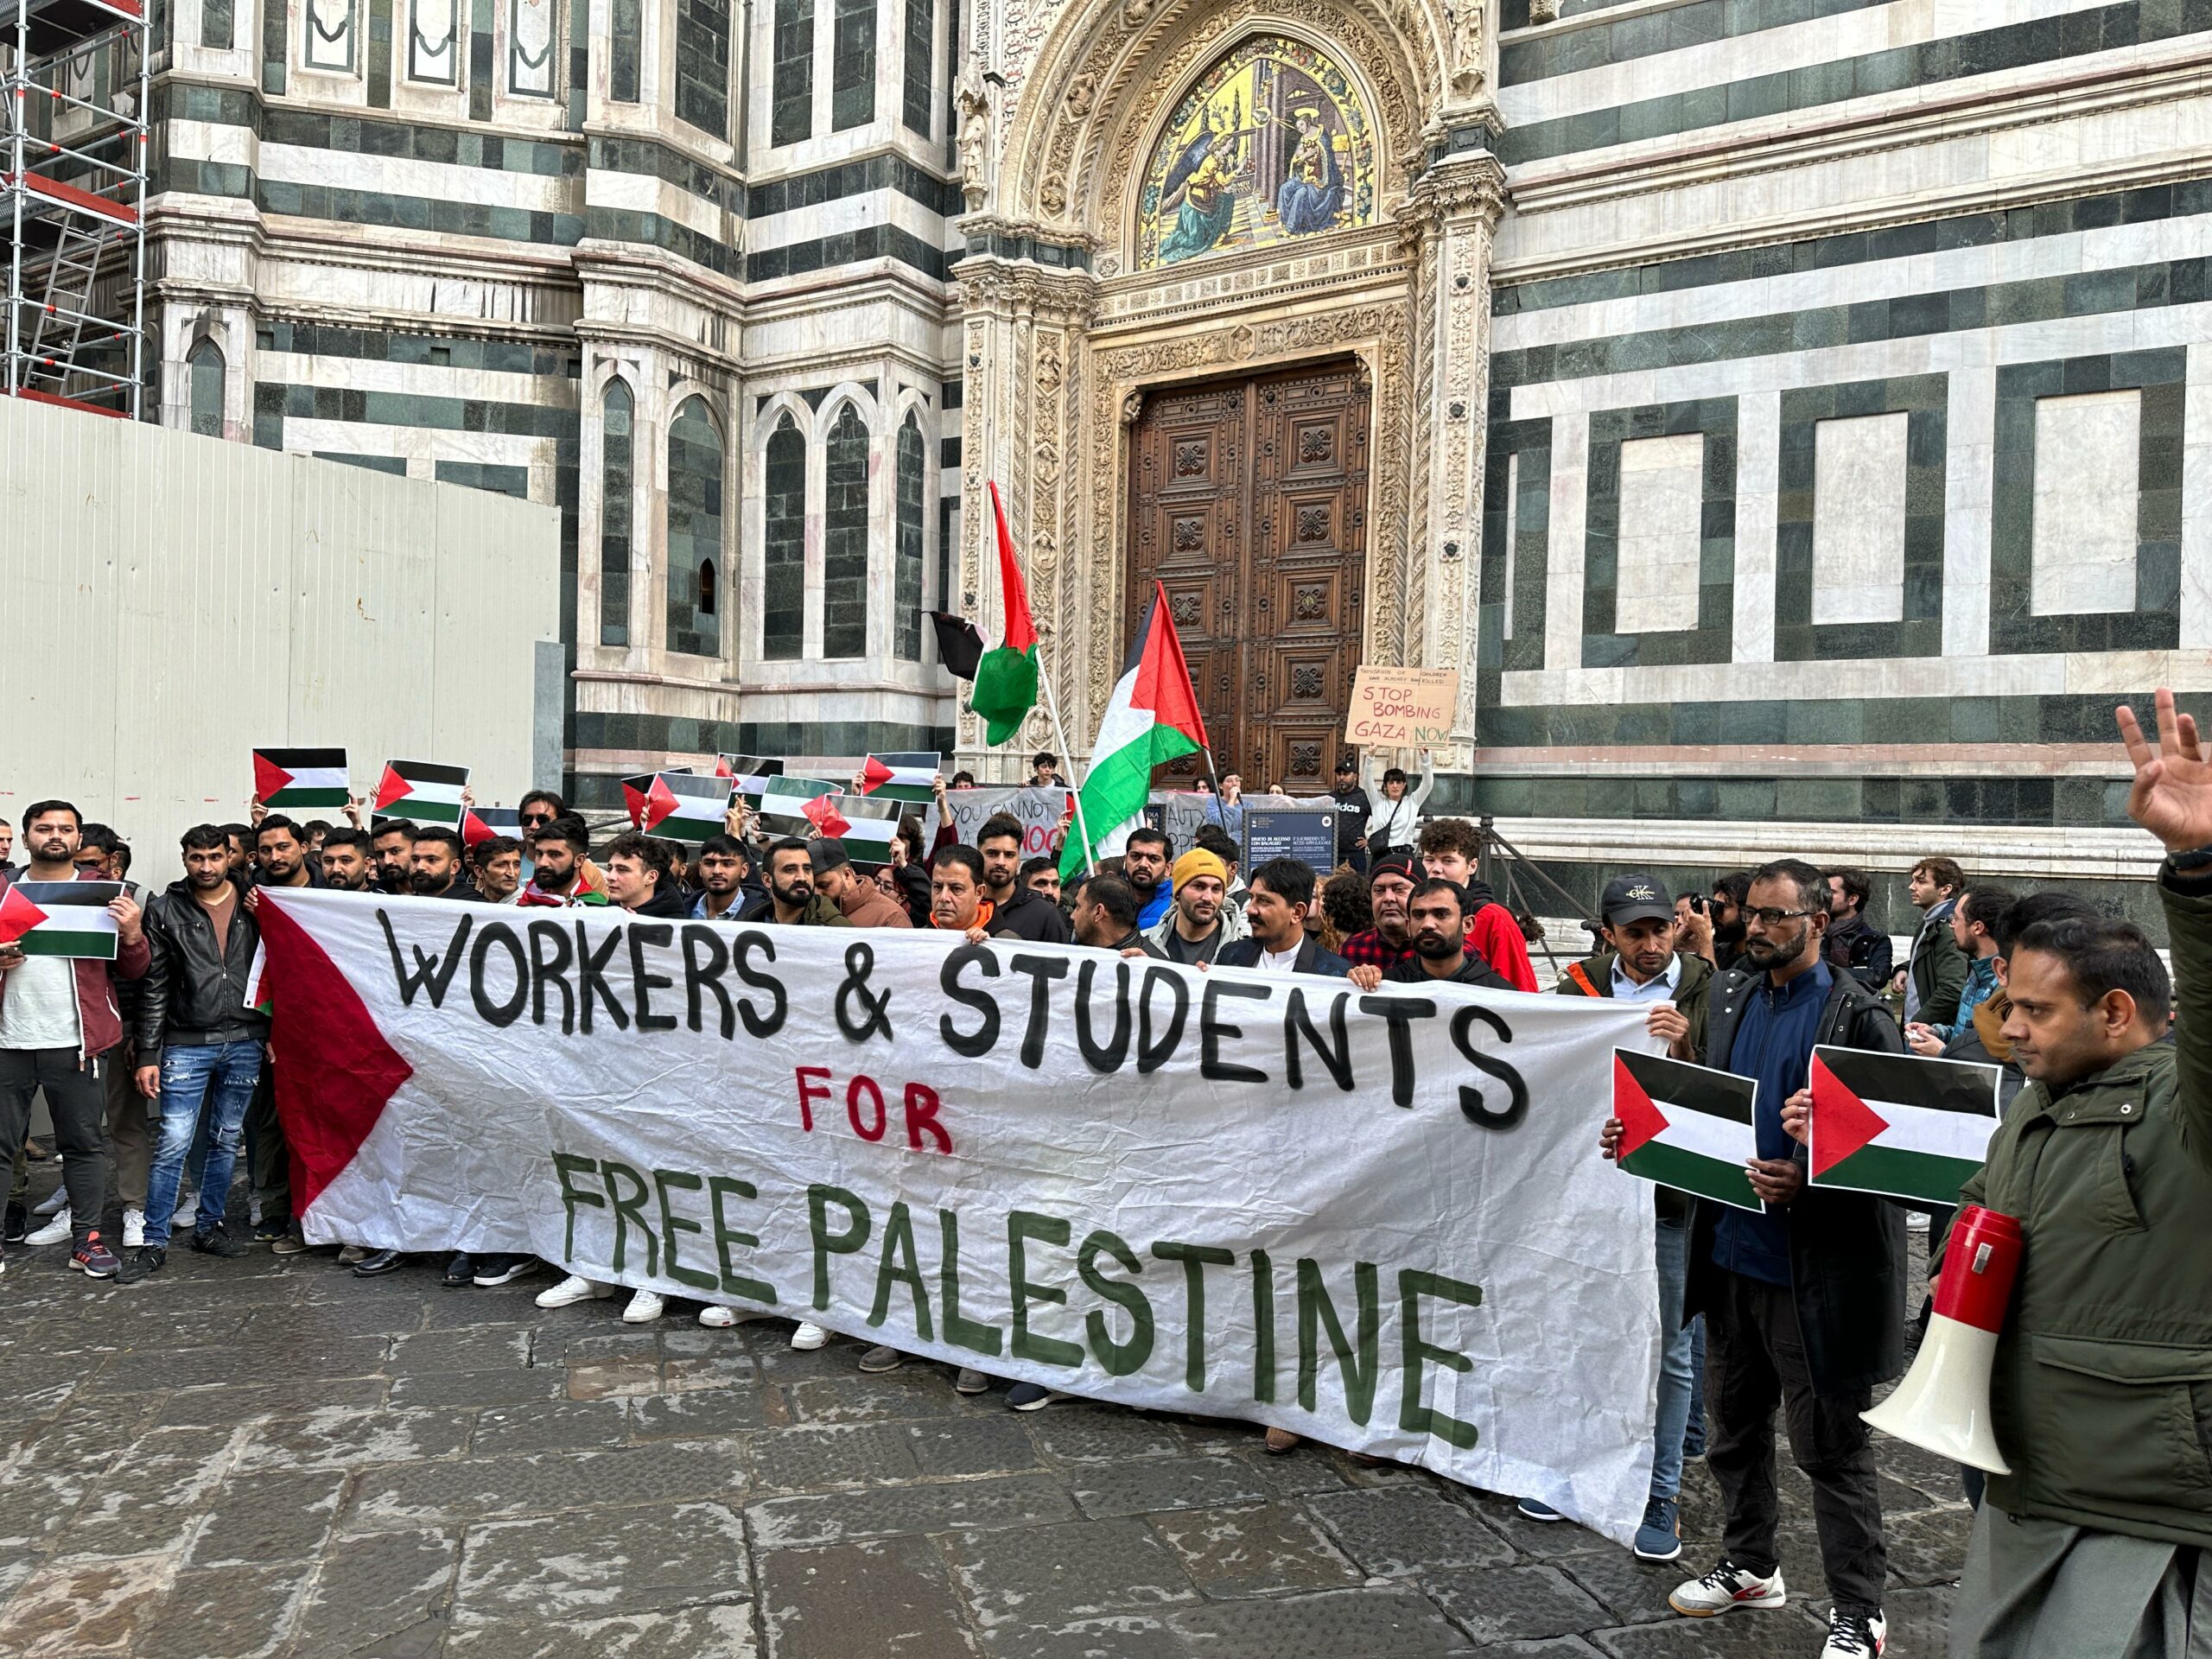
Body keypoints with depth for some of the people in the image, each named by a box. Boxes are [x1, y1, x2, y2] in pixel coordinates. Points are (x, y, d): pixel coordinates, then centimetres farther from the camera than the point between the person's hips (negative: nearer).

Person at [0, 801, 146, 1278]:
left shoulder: (104, 893, 6)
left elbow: (135, 971, 5)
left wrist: (133, 934, -15)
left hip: (76, 1043, -1)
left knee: (84, 1143, 5)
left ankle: (87, 1238, 13)